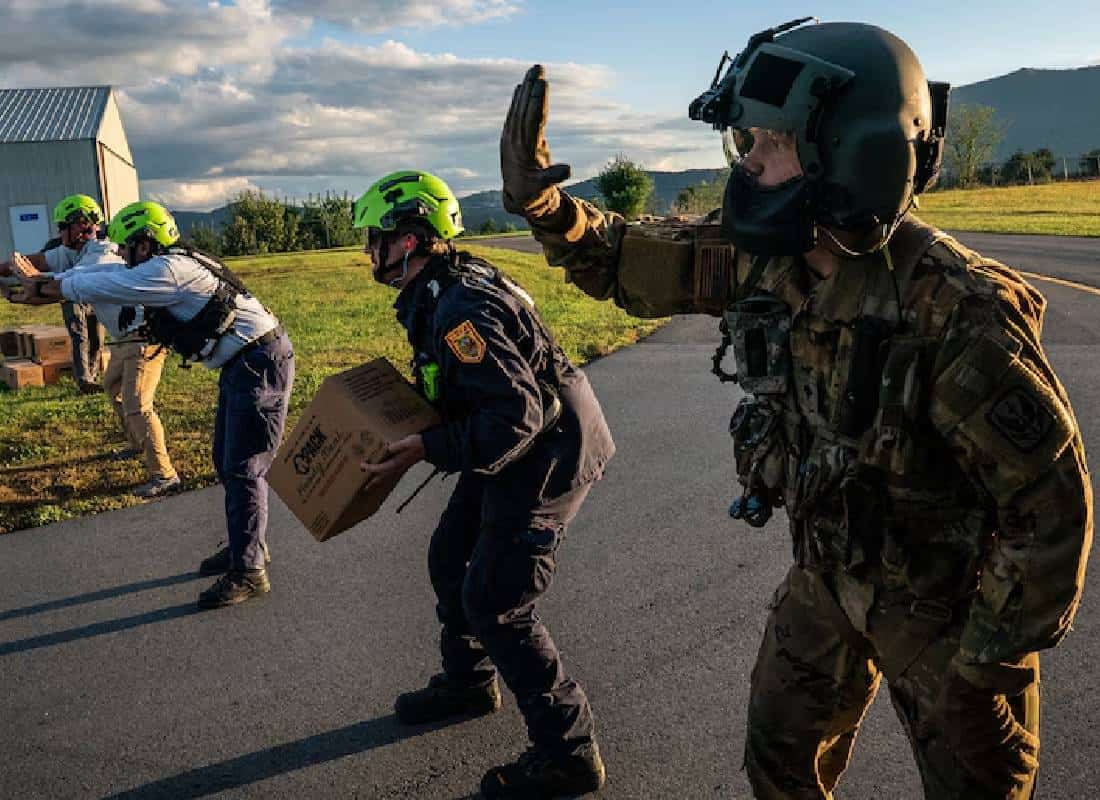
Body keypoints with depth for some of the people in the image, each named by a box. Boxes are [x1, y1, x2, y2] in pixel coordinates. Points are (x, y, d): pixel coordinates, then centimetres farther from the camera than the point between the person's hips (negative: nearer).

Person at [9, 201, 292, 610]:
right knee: (227, 462, 17)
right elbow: (108, 278, 17)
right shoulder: (173, 267, 13)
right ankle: (244, 547, 28)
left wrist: (45, 288, 3)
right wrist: (45, 285, 9)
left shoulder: (168, 270, -17)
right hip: (241, 365, 11)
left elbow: (99, 287, -13)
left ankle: (248, 572, -1)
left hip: (260, 363, -11)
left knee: (243, 469, -7)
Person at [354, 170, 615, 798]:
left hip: (546, 458, -10)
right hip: (516, 450, 10)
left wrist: (426, 451, -28)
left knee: (496, 604, -5)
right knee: (451, 560, 21)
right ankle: (468, 683, 43)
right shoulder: (442, 291, 6)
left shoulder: (460, 311, -27)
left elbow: (515, 417, -31)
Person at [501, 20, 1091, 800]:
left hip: (947, 596, -5)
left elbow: (1052, 499, -24)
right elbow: (626, 262, -2)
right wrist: (540, 199, -21)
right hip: (829, 572, 6)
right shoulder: (763, 257, -14)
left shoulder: (954, 311, -33)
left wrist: (987, 662, -16)